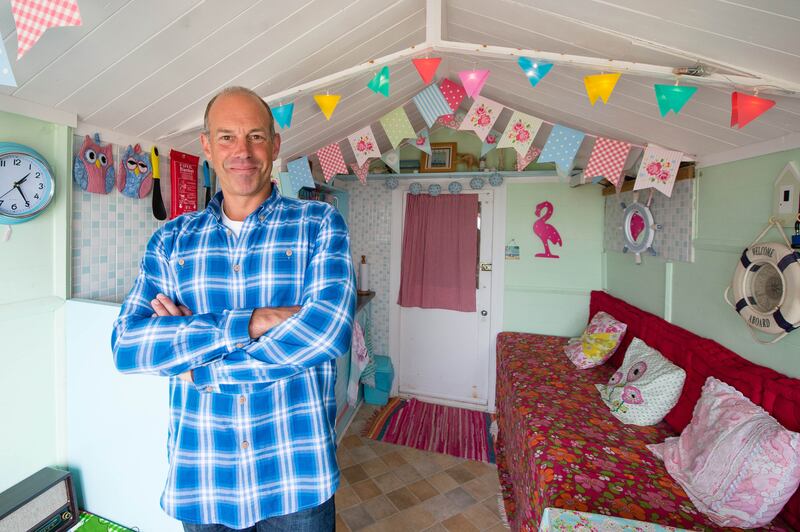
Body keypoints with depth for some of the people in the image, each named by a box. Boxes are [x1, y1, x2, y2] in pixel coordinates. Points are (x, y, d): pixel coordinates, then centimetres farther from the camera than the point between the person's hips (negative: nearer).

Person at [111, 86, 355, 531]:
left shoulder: (320, 223, -7)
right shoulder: (172, 239, 3)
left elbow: (328, 328, -20)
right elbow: (125, 346, -7)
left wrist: (203, 370, -12)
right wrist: (250, 323, -21)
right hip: (197, 479, 3)